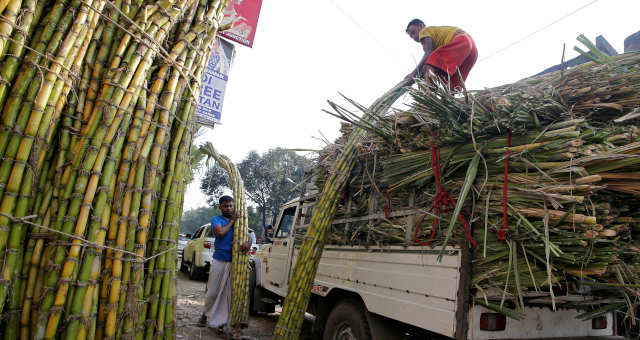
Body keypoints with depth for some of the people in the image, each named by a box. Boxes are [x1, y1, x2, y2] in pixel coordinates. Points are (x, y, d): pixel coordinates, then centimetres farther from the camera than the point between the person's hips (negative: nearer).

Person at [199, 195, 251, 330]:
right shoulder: (216, 219, 3)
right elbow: (220, 232, -16)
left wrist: (248, 243, -19)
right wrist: (231, 221, -6)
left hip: (234, 262, 2)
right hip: (219, 260, -2)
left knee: (228, 293, 4)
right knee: (213, 291, 4)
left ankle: (221, 320, 16)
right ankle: (206, 314, 28)